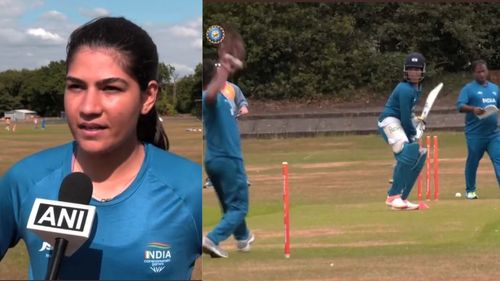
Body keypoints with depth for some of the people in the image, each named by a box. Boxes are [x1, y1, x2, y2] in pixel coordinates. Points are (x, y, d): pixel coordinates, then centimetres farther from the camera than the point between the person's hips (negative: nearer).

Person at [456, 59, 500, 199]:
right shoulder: (468, 88, -1)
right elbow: (460, 106, -12)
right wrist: (473, 109, -30)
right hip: (475, 134, -4)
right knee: (473, 162, 7)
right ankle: (470, 190, 23)